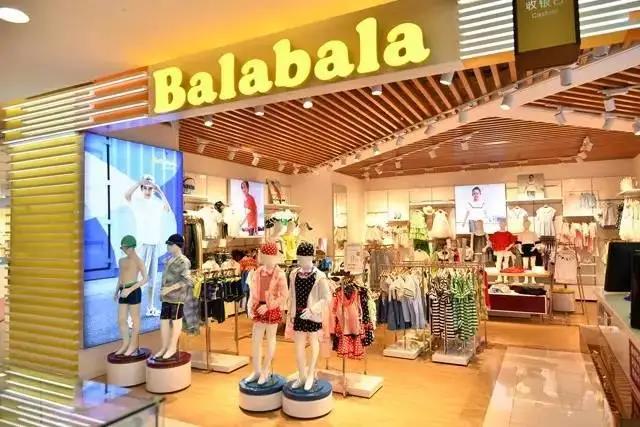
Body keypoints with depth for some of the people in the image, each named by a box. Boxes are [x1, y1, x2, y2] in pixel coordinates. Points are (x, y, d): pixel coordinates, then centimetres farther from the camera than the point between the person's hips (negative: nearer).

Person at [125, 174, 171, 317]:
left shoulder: (157, 202, 9)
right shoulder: (137, 201, -5)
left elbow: (168, 209, -7)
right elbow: (127, 195, -26)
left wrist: (160, 191, -7)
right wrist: (141, 181, -28)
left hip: (155, 243, 6)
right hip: (143, 243, -6)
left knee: (152, 277, 13)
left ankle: (150, 308, 25)